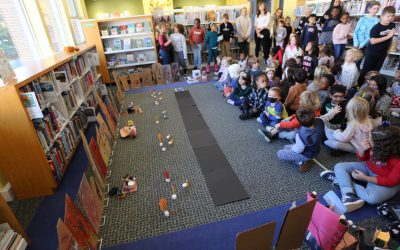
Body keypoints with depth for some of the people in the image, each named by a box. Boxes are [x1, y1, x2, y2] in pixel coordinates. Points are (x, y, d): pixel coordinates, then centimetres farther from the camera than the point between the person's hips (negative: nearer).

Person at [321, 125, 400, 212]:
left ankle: (342, 179, -19)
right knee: (339, 167, -11)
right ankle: (348, 194, -29)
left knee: (372, 198, -35)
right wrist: (363, 150, -25)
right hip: (368, 169, 5)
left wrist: (364, 178, -24)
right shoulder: (375, 147, -19)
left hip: (385, 184, -5)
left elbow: (391, 181, -22)